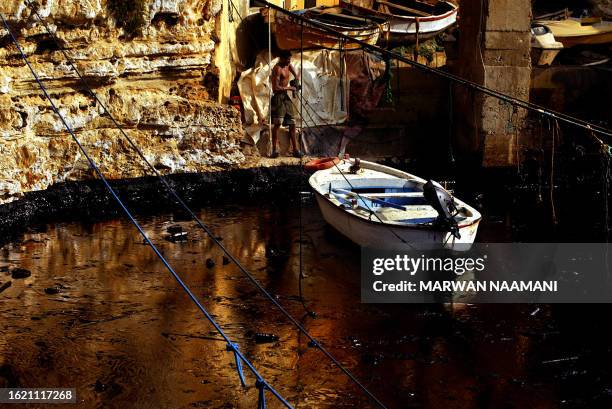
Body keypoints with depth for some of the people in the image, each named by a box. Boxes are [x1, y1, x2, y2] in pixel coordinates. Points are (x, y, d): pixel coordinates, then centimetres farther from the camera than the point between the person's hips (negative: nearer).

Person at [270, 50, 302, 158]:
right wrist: (289, 88, -13)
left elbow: (296, 75, 28)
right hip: (278, 97, -9)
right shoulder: (277, 69, -14)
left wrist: (296, 82, 7)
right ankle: (275, 149, -21)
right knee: (277, 123, -17)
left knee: (292, 124, 8)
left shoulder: (288, 65, 11)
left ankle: (295, 149, 12)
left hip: (286, 97, 9)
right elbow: (275, 88, -21)